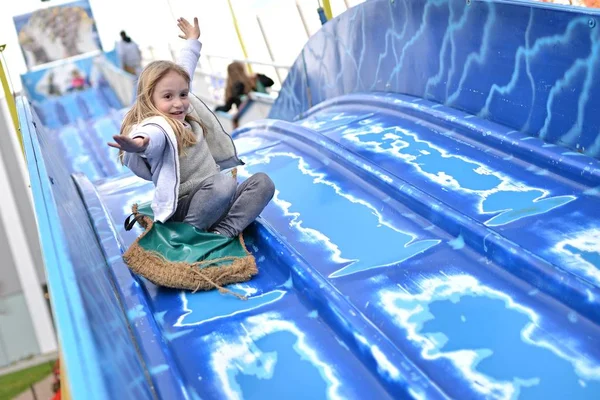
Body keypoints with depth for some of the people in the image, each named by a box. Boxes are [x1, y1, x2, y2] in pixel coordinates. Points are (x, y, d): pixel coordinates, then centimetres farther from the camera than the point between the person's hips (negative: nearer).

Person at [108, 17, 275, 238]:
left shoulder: (184, 117, 8)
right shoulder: (157, 128, -17)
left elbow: (181, 72, 25)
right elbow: (150, 138, -44)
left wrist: (192, 42, 39)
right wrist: (138, 144, -67)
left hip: (214, 199, 9)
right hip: (184, 208, -9)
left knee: (263, 182, -8)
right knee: (226, 183, -34)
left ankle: (222, 233, -23)